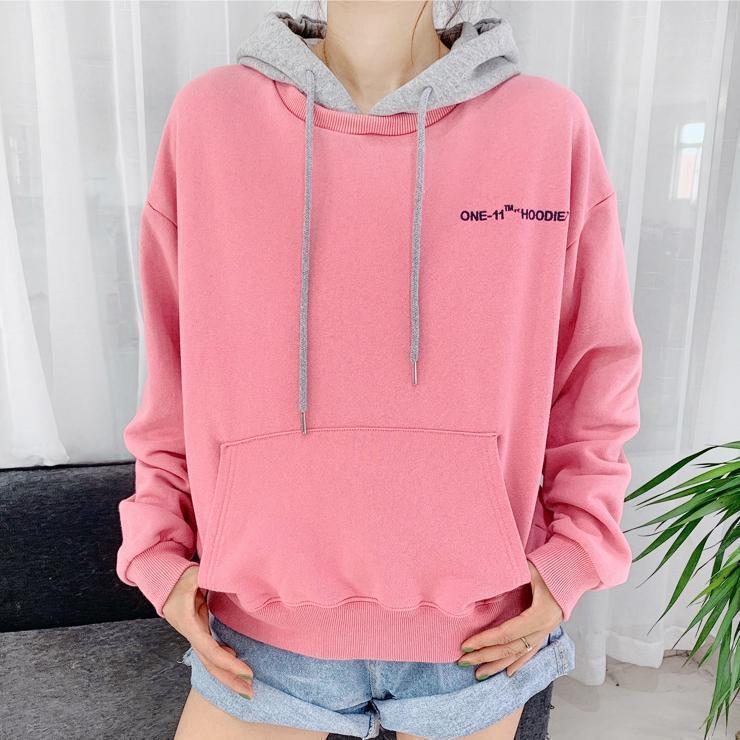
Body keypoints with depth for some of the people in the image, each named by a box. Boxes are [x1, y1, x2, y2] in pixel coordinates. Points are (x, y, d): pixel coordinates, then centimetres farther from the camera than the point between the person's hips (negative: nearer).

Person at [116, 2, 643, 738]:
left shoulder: (549, 125, -7)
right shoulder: (209, 116, -6)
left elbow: (596, 364, 2)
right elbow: (173, 360, 3)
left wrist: (572, 557, -4)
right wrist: (161, 552, 0)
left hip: (479, 635, 1)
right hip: (264, 632, 1)